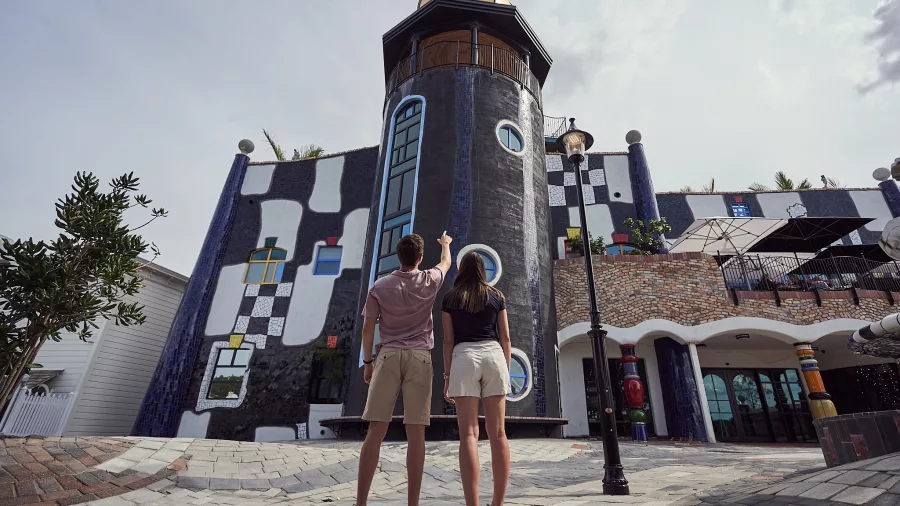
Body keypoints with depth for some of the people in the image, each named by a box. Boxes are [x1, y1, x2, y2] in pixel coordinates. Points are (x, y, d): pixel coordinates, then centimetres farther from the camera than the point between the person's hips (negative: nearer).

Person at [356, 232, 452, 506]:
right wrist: (445, 243, 47)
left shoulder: (380, 286, 3)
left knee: (375, 431, 3)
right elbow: (446, 262, 26)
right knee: (416, 433, 2)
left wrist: (367, 362, 16)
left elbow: (368, 328, 5)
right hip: (419, 357, -1)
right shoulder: (429, 281, 4)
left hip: (388, 356, 1)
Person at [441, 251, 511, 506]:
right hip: (494, 356, 2)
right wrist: (506, 370, 17)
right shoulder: (496, 296, 13)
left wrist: (447, 376, 8)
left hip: (464, 357, -1)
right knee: (498, 432, 5)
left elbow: (448, 340, 5)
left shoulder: (450, 298, 9)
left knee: (468, 433, -3)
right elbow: (505, 337, 10)